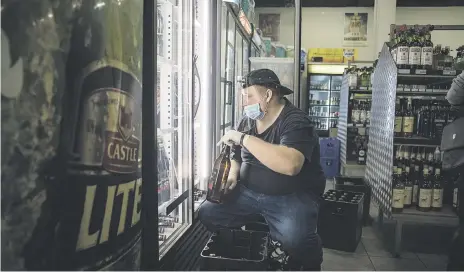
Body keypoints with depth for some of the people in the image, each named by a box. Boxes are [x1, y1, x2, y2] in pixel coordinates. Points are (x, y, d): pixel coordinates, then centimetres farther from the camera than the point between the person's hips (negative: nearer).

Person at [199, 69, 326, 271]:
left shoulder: (296, 122, -17)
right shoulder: (247, 121, 6)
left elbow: (290, 165, -36)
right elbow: (237, 156, 21)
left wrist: (243, 138, -30)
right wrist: (233, 175, -4)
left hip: (291, 196, -6)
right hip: (248, 192, 7)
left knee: (295, 238, -33)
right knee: (208, 213, -7)